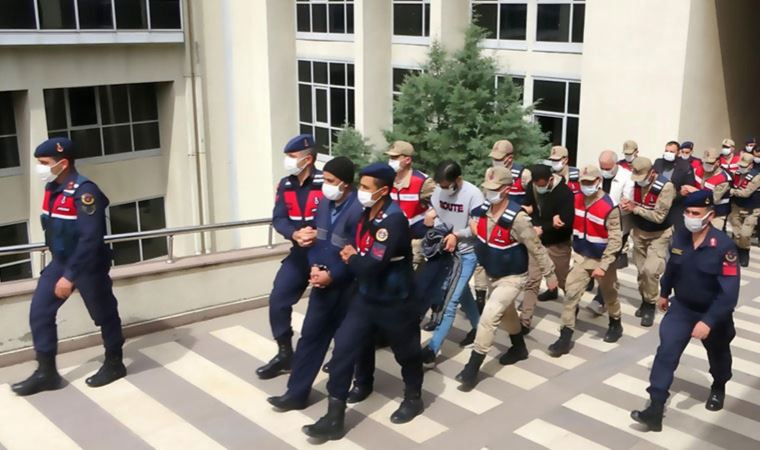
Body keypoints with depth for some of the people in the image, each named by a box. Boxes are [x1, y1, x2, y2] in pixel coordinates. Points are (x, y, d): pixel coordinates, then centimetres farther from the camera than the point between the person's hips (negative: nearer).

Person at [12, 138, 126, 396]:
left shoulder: (84, 191, -23)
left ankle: (114, 365, 27)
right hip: (60, 261, 8)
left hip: (88, 265, -8)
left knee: (104, 314, 8)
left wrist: (70, 276, -26)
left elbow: (90, 238, -27)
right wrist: (61, 267, 21)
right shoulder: (51, 188, 3)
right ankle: (46, 373, 15)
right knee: (39, 312, 4)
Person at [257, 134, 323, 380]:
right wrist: (295, 234, -24)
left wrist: (318, 233, -32)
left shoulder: (326, 184, -15)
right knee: (278, 300, -2)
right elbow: (278, 219, -4)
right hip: (299, 253, 5)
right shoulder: (285, 185, 3)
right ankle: (285, 354, 14)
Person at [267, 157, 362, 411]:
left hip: (346, 286, -7)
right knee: (310, 336, 9)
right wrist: (314, 266, -4)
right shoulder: (325, 204, 4)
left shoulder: (357, 210, -20)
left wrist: (332, 276, -18)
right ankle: (296, 392, 16)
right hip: (323, 282, 7)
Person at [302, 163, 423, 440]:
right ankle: (334, 417, 5)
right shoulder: (367, 213, 1)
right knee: (343, 349, -2)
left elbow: (372, 265, -31)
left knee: (406, 352, 15)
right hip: (366, 297, 7)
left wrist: (350, 259, -12)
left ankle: (413, 398, 42)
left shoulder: (393, 220, -26)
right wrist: (352, 257, -5)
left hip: (395, 302, -7)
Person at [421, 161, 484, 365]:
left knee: (450, 299, -9)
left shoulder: (473, 194, -21)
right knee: (462, 293, 22)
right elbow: (434, 215, 6)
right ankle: (478, 327, 44)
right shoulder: (439, 190, -7)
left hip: (468, 253, -6)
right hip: (447, 250, 6)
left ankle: (432, 348, -8)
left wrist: (457, 235, -28)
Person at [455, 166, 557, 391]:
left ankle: (472, 369, -6)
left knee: (488, 318, -15)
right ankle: (519, 349, 51)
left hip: (512, 277, -8)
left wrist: (550, 274, -11)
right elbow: (473, 229, 11)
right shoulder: (482, 210, -10)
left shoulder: (517, 217, -30)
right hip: (491, 274, 8)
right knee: (506, 312, 26)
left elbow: (536, 248, -20)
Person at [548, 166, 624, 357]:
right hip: (581, 257, 4)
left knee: (609, 294, 18)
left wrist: (603, 266, -25)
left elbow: (615, 240, -22)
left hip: (602, 259, -4)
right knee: (571, 294, -4)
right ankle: (565, 337, -1)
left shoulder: (609, 207, -23)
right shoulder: (576, 200, -5)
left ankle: (615, 324, 44)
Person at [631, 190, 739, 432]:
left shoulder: (723, 246, -27)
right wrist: (664, 293, 20)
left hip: (713, 313, -3)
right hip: (681, 307, 3)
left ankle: (718, 388, 55)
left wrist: (709, 321, -34)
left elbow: (729, 292, -28)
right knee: (666, 351, -12)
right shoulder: (679, 237, -12)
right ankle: (655, 410, -13)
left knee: (718, 354, 23)